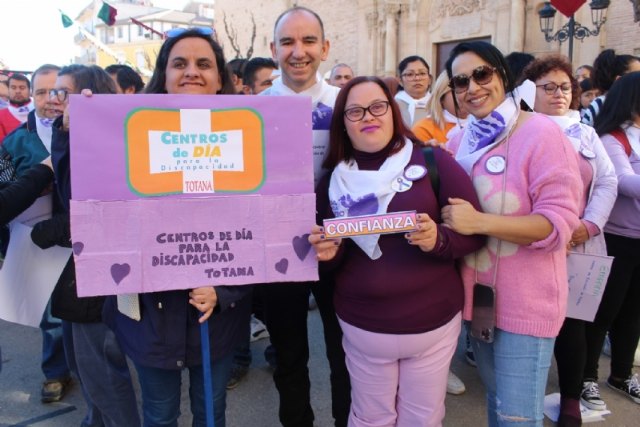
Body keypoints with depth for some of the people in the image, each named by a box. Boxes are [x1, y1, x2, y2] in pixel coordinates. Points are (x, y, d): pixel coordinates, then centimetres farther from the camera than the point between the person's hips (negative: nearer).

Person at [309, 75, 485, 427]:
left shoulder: (432, 161, -8)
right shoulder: (333, 181, 2)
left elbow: (475, 231, -6)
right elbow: (331, 258, 10)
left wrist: (438, 240, -25)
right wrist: (328, 253, -12)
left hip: (433, 323, -1)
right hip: (362, 328, 2)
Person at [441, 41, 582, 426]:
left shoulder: (541, 133, -15)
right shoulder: (460, 141, 5)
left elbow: (559, 222, -22)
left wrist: (479, 222, -30)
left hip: (526, 300, -6)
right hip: (479, 293, 6)